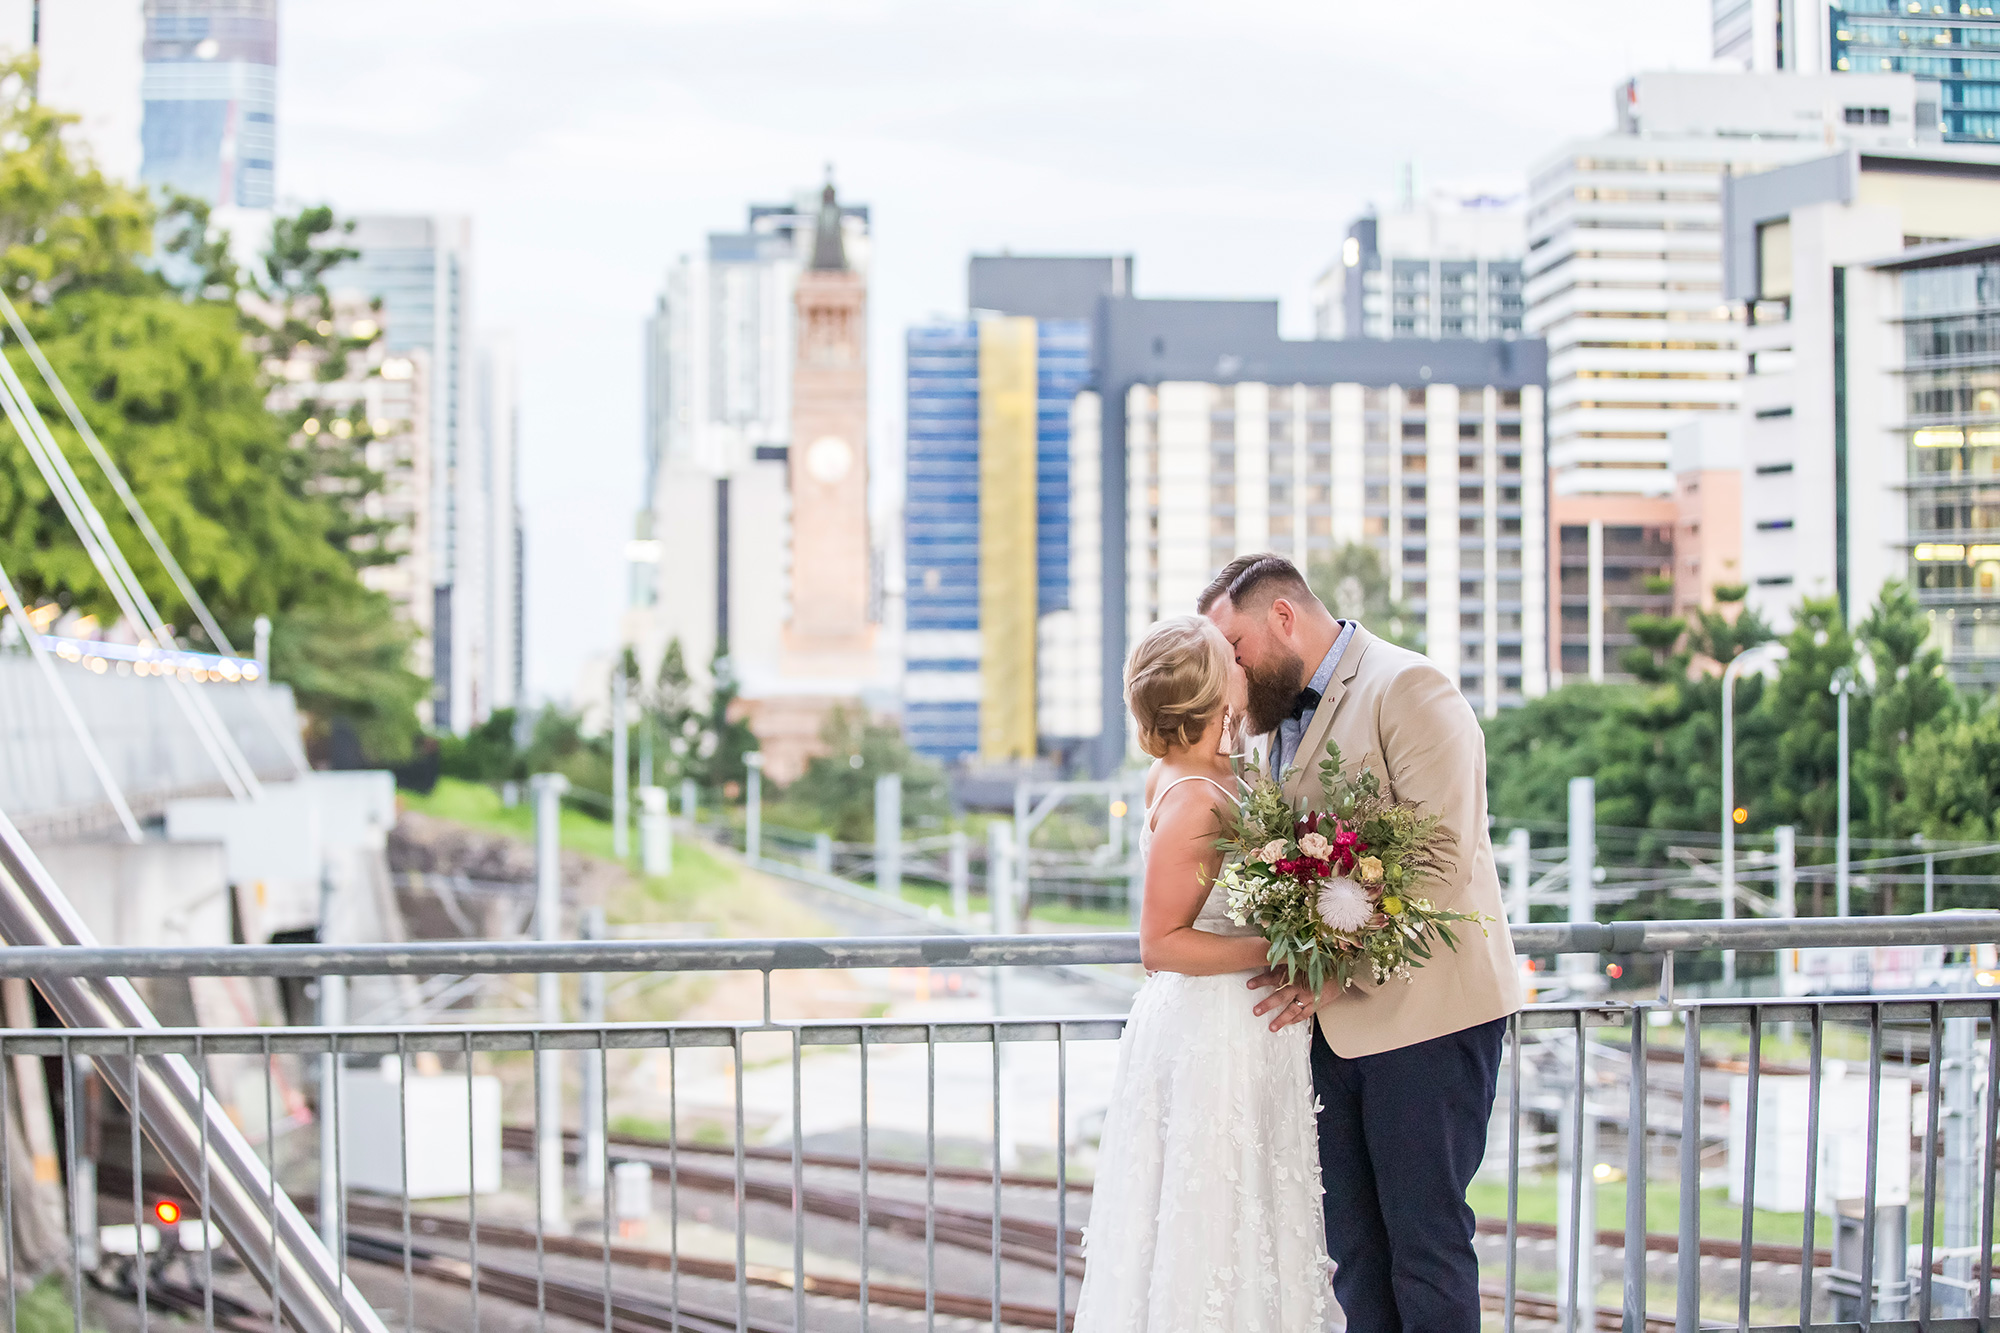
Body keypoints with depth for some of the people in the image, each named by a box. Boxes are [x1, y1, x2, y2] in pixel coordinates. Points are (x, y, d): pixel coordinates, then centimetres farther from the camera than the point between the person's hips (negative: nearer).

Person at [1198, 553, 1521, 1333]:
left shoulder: (1407, 688, -10)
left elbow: (1443, 860, -18)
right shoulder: (1283, 716, 17)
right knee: (1353, 1245, 9)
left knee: (1425, 1240, -4)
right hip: (1337, 1020, 8)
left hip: (1423, 1007, -8)